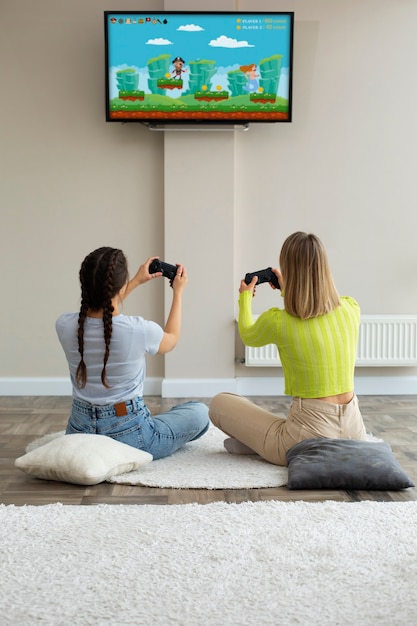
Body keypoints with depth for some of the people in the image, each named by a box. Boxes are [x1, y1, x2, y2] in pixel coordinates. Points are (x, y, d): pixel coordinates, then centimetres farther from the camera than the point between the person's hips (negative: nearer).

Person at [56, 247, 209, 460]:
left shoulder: (65, 325, -14)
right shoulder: (139, 330, -25)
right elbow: (171, 339, 2)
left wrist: (136, 281, 18)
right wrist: (178, 292, 13)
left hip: (79, 433, 6)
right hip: (127, 436, -5)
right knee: (199, 412, 16)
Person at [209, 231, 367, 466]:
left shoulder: (277, 321, -15)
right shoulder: (351, 308, -3)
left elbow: (248, 336, 11)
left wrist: (245, 297, 29)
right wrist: (288, 290, 35)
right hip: (355, 434, 4)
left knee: (218, 404, 13)